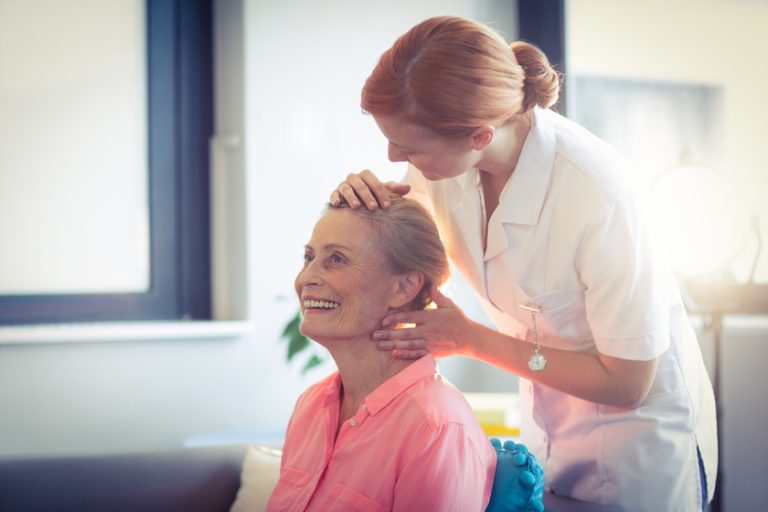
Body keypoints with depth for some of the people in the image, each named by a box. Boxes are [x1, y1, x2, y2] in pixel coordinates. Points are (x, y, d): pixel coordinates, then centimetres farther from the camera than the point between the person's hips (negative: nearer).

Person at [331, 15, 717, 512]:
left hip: (639, 421, -5)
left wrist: (471, 339, -26)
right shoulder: (445, 155, -18)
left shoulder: (600, 195, -35)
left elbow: (627, 382, -25)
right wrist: (362, 195, -22)